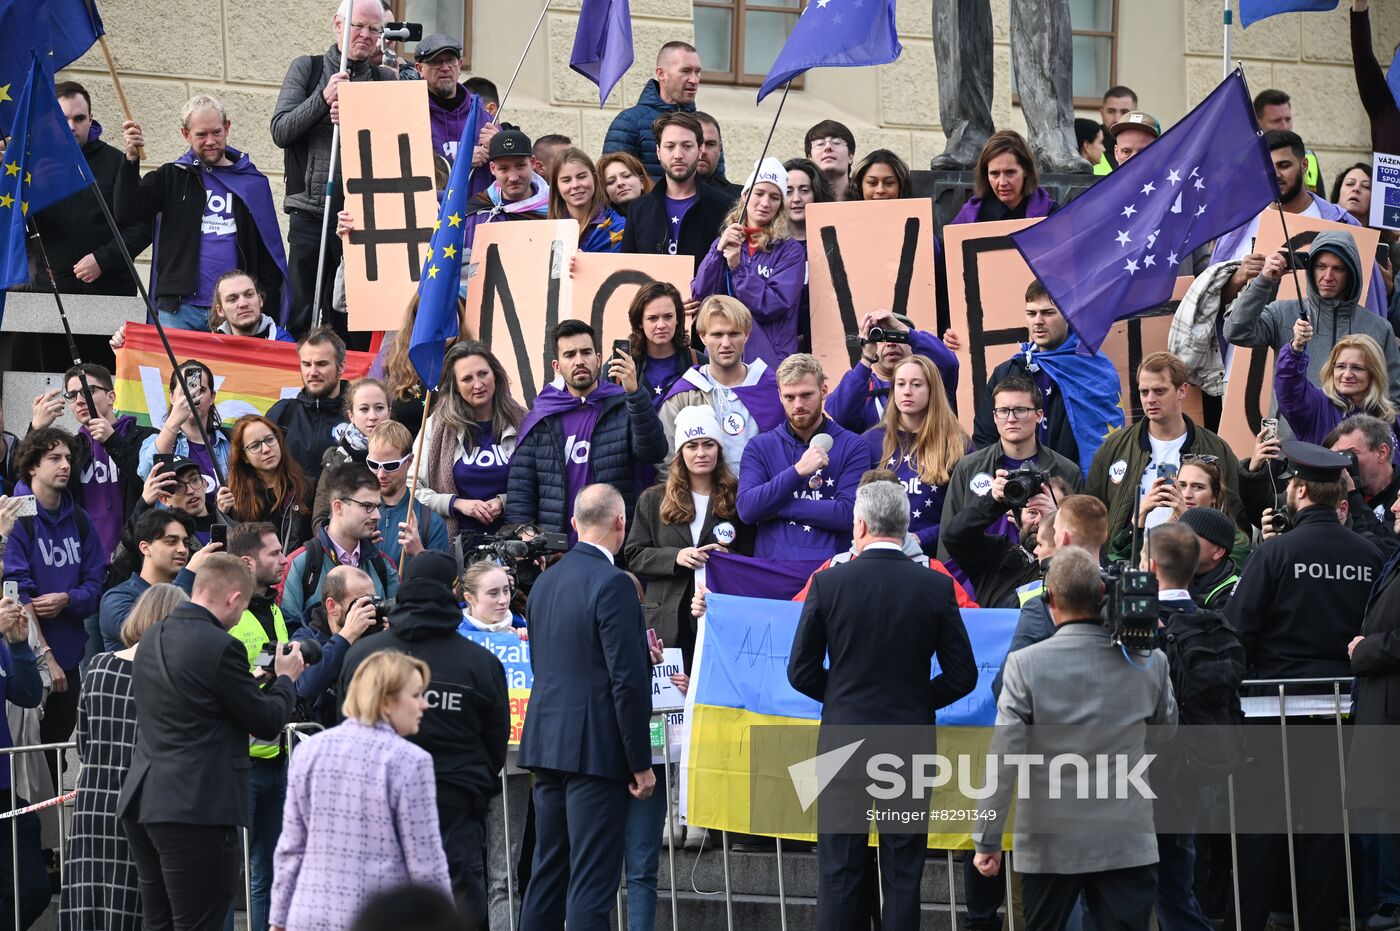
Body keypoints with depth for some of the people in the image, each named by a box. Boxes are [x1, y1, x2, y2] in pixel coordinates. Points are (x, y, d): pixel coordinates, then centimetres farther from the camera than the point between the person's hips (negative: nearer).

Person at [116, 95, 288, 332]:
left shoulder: (252, 183, 10)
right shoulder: (172, 177, 10)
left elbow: (270, 255, 11)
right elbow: (126, 213, -2)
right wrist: (131, 160, -15)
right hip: (179, 309, 0)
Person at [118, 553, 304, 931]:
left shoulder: (153, 638, 12)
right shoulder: (219, 647, -14)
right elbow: (268, 723, -7)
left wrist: (253, 682, 24)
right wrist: (285, 678, 11)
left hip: (141, 801, 8)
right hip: (197, 808, -8)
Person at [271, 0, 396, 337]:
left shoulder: (386, 80, 10)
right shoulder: (307, 68, 9)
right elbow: (280, 131, 0)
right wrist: (323, 98, -13)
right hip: (310, 212, 0)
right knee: (300, 316, 0)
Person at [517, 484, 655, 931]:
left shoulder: (546, 581, 11)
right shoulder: (613, 584, -14)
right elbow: (627, 681, -17)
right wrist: (640, 763, -12)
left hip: (547, 743, 8)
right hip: (596, 749, -8)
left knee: (546, 874, 13)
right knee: (592, 880, -6)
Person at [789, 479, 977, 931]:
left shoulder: (828, 583, -7)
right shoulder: (937, 587, -5)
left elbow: (801, 671, -2)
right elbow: (962, 676, -1)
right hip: (911, 741, 0)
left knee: (839, 872, 6)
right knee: (903, 872, 6)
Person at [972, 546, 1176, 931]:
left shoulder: (1025, 665, -13)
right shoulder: (1150, 662, -5)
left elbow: (1003, 760, -12)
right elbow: (1166, 728, 14)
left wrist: (987, 841, -5)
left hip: (1050, 846, -1)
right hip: (1127, 842, 1)